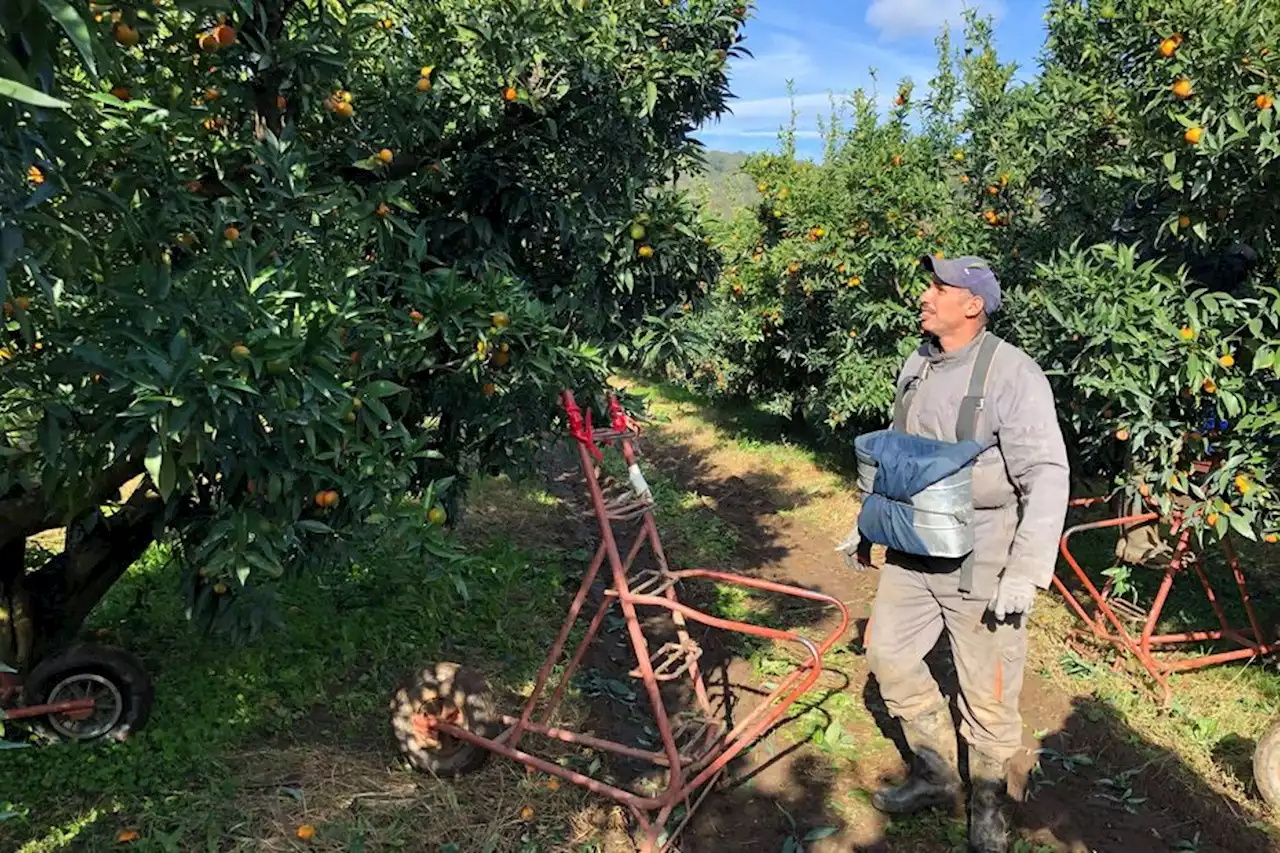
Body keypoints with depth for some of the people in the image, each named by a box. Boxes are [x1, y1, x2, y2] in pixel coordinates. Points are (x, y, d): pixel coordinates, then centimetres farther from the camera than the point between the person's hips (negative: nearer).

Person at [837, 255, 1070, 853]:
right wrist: (866, 526, 20)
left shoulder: (1012, 373, -17)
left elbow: (1048, 479, -19)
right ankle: (936, 774, 33)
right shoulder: (917, 366, 6)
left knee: (986, 690, 6)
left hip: (981, 564, -7)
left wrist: (1025, 575, -22)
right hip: (912, 551, 7)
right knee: (886, 650, 13)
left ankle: (989, 801, 32)